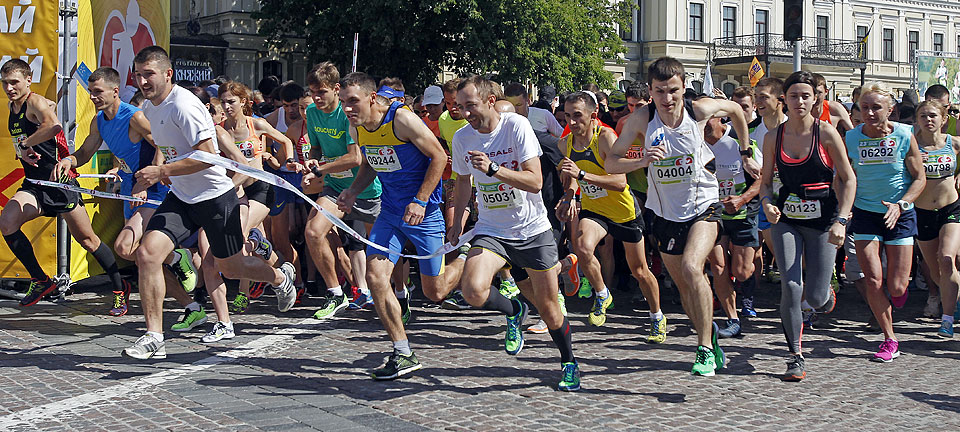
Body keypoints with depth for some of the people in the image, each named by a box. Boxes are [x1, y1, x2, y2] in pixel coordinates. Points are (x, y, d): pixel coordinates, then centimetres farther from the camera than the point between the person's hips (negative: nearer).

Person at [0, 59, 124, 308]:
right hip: (33, 184, 7)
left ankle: (120, 288, 16)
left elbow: (53, 125, -37)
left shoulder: (36, 102, -14)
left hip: (60, 183, -7)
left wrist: (24, 144, -25)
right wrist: (21, 152, 6)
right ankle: (40, 280, 1)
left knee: (87, 240, 0)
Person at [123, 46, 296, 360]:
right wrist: (168, 175, 15)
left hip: (216, 196, -7)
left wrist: (162, 172, -28)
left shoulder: (183, 105, -22)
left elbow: (208, 156, -27)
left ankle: (281, 277, 42)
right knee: (147, 254, -12)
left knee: (230, 267, 9)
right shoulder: (150, 108, 6)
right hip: (180, 197, 7)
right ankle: (154, 337, -6)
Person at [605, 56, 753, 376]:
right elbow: (610, 163, -12)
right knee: (685, 288, 12)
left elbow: (736, 109, 10)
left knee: (691, 268, -26)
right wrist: (642, 161, -30)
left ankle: (705, 349, -16)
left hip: (703, 205, -3)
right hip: (666, 213, 3)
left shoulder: (700, 109, -13)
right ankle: (711, 338, 35)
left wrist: (745, 154, 14)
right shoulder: (642, 119, -12)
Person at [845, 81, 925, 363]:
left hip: (900, 215, -1)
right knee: (873, 280, -9)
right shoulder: (851, 138, -5)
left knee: (896, 287, -1)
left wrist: (901, 204, -17)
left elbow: (920, 178, -3)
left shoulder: (904, 136, -10)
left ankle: (900, 294, 38)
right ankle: (890, 340, 6)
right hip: (865, 214, 1)